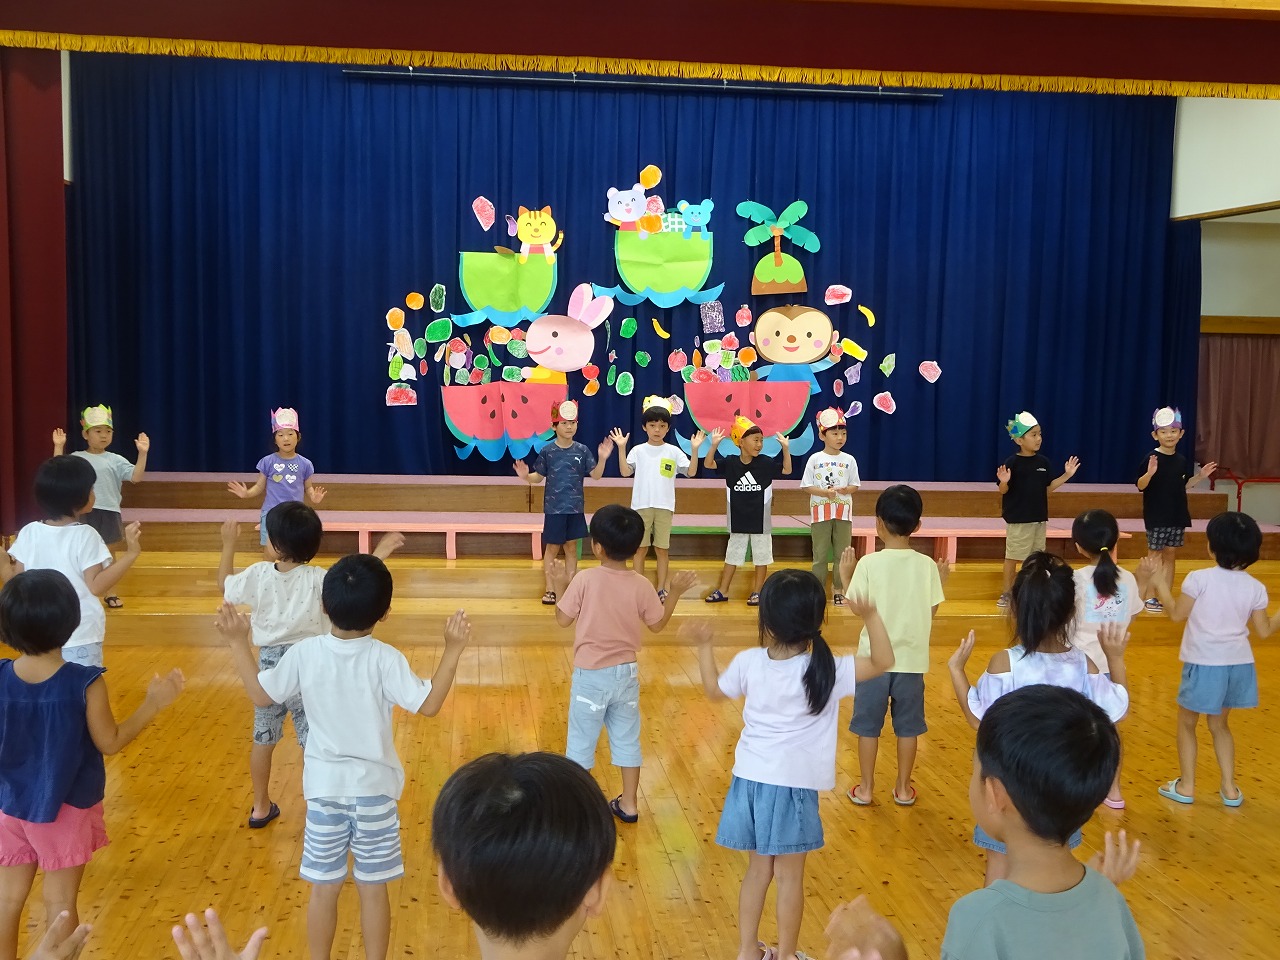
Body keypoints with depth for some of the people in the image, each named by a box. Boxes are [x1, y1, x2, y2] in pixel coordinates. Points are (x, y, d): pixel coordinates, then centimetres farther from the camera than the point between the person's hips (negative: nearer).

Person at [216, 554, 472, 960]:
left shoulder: (304, 653, -10)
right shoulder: (385, 659, -16)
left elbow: (261, 695, 2)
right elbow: (429, 704, -16)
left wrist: (238, 642, 9)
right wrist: (452, 650, -14)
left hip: (324, 786, 1)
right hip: (374, 788, -1)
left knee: (324, 888, 13)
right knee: (373, 887, 11)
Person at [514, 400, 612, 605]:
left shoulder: (582, 450, -1)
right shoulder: (547, 451, -6)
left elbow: (596, 475, -1)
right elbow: (539, 476, 0)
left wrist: (602, 459, -18)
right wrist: (526, 476, -20)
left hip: (575, 508, 2)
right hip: (554, 508, -2)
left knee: (571, 546, 11)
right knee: (552, 547, 5)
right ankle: (550, 589, 14)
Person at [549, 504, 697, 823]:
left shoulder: (585, 580, -17)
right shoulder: (641, 585, -9)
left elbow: (563, 619, -7)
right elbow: (658, 624, 3)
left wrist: (560, 586, 5)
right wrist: (675, 592, 12)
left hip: (591, 676, -3)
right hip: (626, 674, 3)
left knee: (581, 742, 11)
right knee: (627, 739, 17)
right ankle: (629, 804, 26)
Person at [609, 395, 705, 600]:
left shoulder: (674, 451, 4)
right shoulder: (638, 451, 2)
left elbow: (691, 472, 0)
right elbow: (625, 472, -7)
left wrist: (695, 449, -11)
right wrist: (621, 448, -14)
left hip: (664, 507, 0)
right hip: (641, 506, 0)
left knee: (661, 549, 6)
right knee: (640, 549, 4)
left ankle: (661, 589, 15)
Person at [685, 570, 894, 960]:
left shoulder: (748, 663, -7)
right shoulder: (827, 671, -16)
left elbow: (715, 690, 12)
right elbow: (883, 662, -10)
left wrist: (704, 647, 23)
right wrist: (871, 616, -19)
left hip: (751, 780, 4)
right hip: (793, 786, -4)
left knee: (758, 868, 19)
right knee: (790, 876, 11)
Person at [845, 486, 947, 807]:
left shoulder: (868, 564, -13)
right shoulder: (926, 565, -6)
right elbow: (931, 611, -2)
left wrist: (845, 577, 4)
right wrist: (940, 581, 13)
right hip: (911, 659, 2)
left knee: (868, 726, 11)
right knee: (907, 726, 14)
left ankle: (866, 788, 19)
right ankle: (903, 788, 23)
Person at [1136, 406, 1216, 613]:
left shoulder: (1181, 460, 6)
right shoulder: (1152, 458, -13)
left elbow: (1183, 486, 17)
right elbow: (1140, 486, -18)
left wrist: (1200, 476, 6)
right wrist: (1150, 473, -35)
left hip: (1177, 515, 6)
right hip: (1156, 516, -6)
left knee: (1171, 554, 10)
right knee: (1155, 554, 0)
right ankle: (1150, 597, 5)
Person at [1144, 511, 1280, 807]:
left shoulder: (1199, 579, -16)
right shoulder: (1255, 588, -4)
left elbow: (1176, 614, -6)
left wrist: (1158, 580, 1)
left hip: (1205, 664, -4)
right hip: (1238, 664, 4)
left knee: (1187, 723, 15)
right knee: (1219, 724, 23)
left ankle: (1186, 785, 19)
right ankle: (1229, 788, 23)